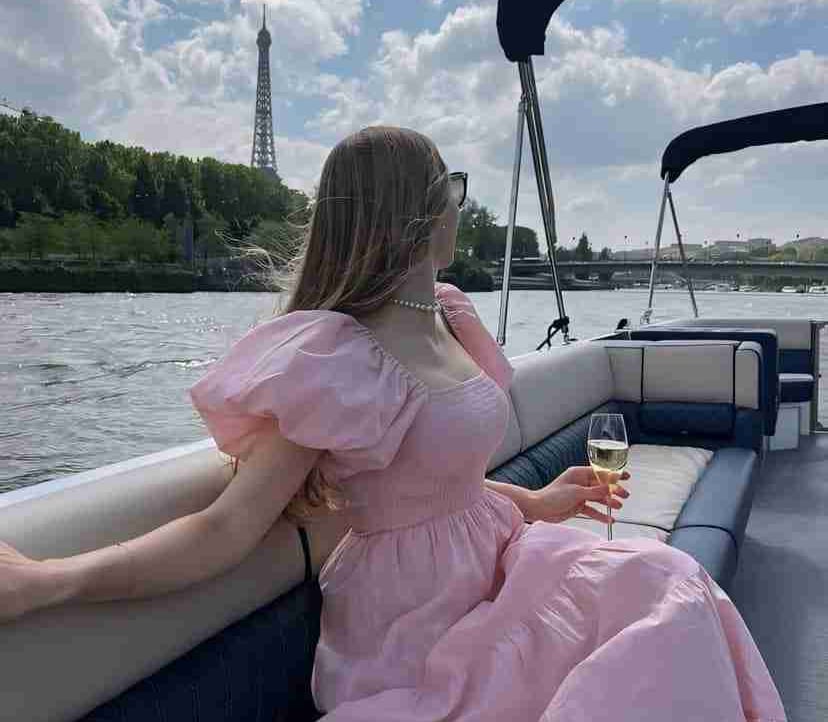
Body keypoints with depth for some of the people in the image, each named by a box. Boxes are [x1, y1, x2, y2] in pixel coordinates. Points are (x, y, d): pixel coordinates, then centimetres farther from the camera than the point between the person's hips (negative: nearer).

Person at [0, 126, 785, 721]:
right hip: (419, 614, -8)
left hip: (494, 559, 8)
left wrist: (533, 501, 17)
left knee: (666, 584, -9)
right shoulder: (340, 362, -21)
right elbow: (230, 527, -24)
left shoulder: (444, 318, 5)